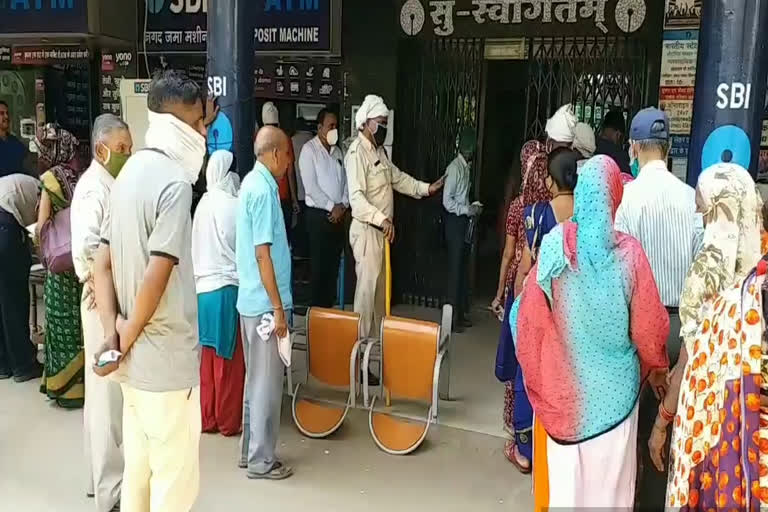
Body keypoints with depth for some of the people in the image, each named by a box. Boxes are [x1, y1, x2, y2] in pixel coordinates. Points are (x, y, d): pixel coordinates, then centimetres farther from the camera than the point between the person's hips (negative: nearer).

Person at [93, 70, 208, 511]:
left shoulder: (131, 171, 9)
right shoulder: (175, 182, -18)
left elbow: (103, 264, 8)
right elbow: (156, 277, -24)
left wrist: (112, 330, 0)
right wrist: (126, 342, -10)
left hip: (135, 358, 8)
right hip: (166, 357, -8)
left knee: (139, 467, 21)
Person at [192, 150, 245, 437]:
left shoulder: (203, 204, 7)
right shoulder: (233, 206, -12)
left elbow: (198, 249, 12)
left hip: (203, 288, 6)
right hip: (227, 289, -6)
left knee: (209, 358, 12)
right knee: (230, 360, 4)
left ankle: (208, 418, 20)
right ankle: (228, 421, 13)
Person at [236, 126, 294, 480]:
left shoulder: (253, 182, 12)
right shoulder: (263, 189, -17)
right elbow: (262, 253, -21)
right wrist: (278, 308, -19)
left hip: (252, 300, 10)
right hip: (265, 303, -10)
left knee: (256, 380, 17)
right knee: (267, 383, 1)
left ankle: (250, 451, 27)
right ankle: (261, 461, 12)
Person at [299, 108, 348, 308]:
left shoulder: (337, 151, 14)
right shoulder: (309, 149, -5)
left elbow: (346, 181, 12)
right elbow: (310, 186, -13)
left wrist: (343, 205, -5)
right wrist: (331, 207, -13)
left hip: (338, 215, 6)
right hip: (319, 214, -6)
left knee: (334, 263, 8)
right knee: (319, 264, -2)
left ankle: (329, 306, 17)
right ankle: (317, 308, 7)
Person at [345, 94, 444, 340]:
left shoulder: (380, 150, 13)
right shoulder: (357, 152, -17)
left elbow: (398, 178, 25)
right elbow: (356, 198, -27)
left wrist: (426, 188, 18)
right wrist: (381, 219, -37)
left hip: (382, 230, 10)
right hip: (366, 229, -10)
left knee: (380, 285, 16)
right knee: (367, 284, -6)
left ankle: (376, 336, 27)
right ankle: (361, 339, 3)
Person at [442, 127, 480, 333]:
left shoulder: (467, 167, 13)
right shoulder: (454, 168, -15)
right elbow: (447, 201, -19)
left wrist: (472, 207, 6)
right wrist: (469, 210, -18)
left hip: (464, 221, 9)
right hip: (454, 222, -9)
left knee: (464, 267, 13)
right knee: (455, 269, -4)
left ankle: (462, 312, 23)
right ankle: (453, 316, 3)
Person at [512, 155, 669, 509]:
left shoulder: (553, 246, -11)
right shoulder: (628, 252, -14)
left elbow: (530, 320, -5)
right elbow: (649, 327, -6)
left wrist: (536, 376, 10)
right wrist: (655, 364, 14)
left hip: (563, 384, 1)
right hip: (614, 384, -1)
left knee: (563, 470, 13)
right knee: (608, 473, 14)